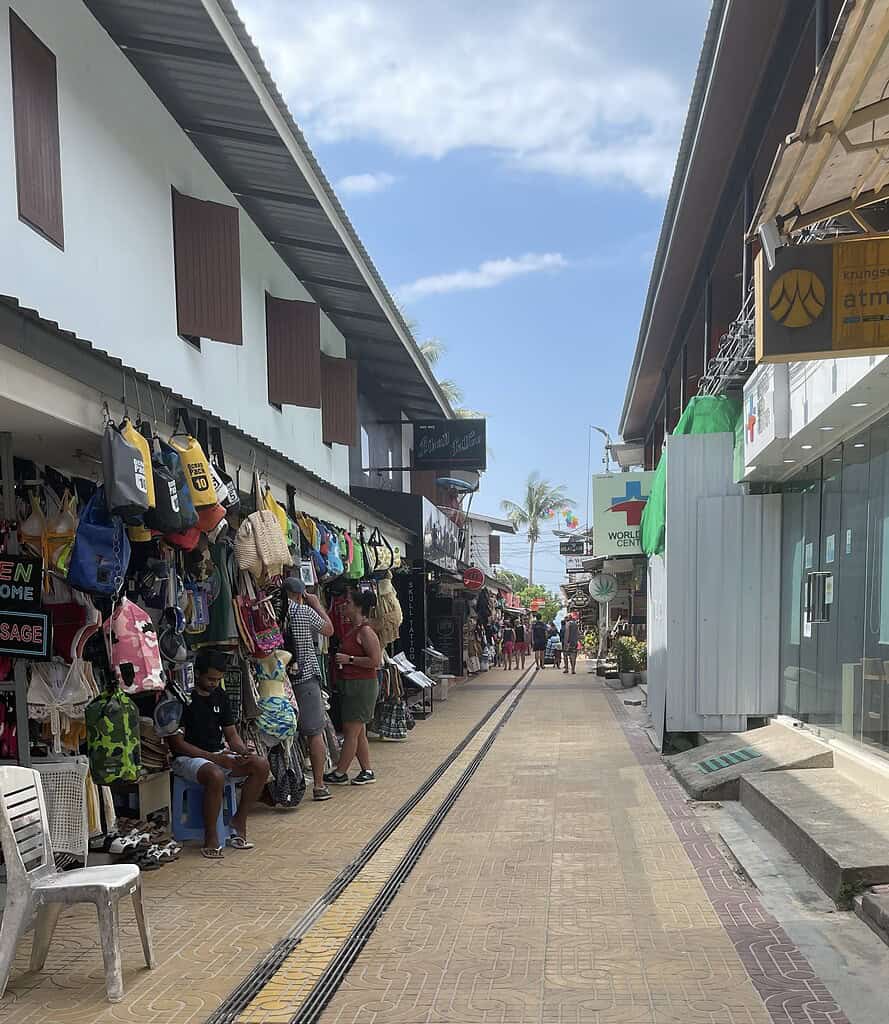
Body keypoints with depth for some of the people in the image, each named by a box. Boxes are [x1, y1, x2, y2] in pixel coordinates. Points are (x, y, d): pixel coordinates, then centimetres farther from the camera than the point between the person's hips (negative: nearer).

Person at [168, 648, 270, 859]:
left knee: (261, 765, -14)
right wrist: (214, 758, -20)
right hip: (187, 757, -7)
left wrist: (243, 751, -10)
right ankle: (210, 838, -24)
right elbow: (177, 743, -15)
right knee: (215, 775, -38)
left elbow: (231, 734, 14)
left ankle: (239, 821, -4)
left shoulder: (220, 696, 10)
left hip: (219, 754, 7)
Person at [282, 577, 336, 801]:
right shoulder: (304, 611, -8)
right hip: (305, 677, -3)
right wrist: (316, 604, 17)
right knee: (315, 732, 4)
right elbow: (329, 630, 7)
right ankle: (319, 786, 4)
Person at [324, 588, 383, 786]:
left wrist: (349, 659, -17)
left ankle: (340, 774, 3)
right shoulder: (352, 629, 13)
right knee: (358, 731, 13)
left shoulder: (365, 631, -15)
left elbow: (375, 660, -21)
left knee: (351, 730, -3)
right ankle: (367, 771, 18)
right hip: (350, 684, 10)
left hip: (362, 686, -10)